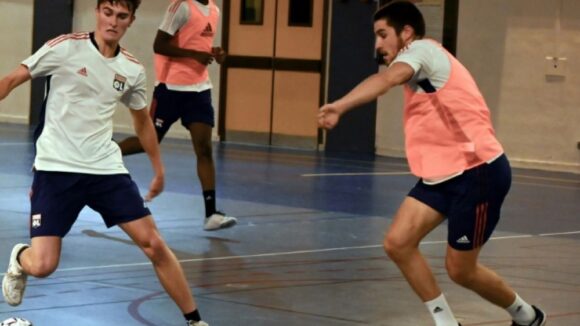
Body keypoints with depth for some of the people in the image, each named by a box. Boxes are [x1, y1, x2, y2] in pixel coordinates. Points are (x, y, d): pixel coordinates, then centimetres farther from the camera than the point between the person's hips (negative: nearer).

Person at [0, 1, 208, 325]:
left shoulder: (133, 70, 5)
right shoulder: (65, 48, -8)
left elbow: (143, 120, 23)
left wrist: (159, 169, 25)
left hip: (106, 167, 3)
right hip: (56, 168, -3)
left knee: (154, 243, -5)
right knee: (42, 265, -11)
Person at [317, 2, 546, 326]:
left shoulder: (422, 49, -12)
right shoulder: (422, 66, 18)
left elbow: (386, 79, -33)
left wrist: (339, 106, -49)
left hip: (477, 172, -9)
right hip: (443, 174, 9)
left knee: (460, 269, 0)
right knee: (398, 242, -6)